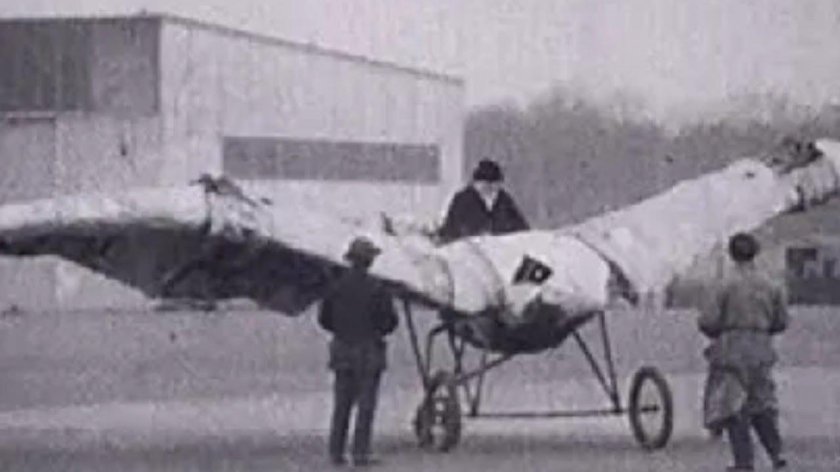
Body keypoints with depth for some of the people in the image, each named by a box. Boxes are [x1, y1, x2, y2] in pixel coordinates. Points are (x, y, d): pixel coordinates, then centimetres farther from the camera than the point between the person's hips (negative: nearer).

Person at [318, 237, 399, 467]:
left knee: (342, 405, 9)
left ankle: (336, 452, 7)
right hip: (368, 352, -4)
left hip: (342, 351, 4)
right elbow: (390, 320, -9)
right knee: (366, 405, 0)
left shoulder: (337, 287, 1)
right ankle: (360, 453, -3)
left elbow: (324, 318, 6)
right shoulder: (375, 290, -12)